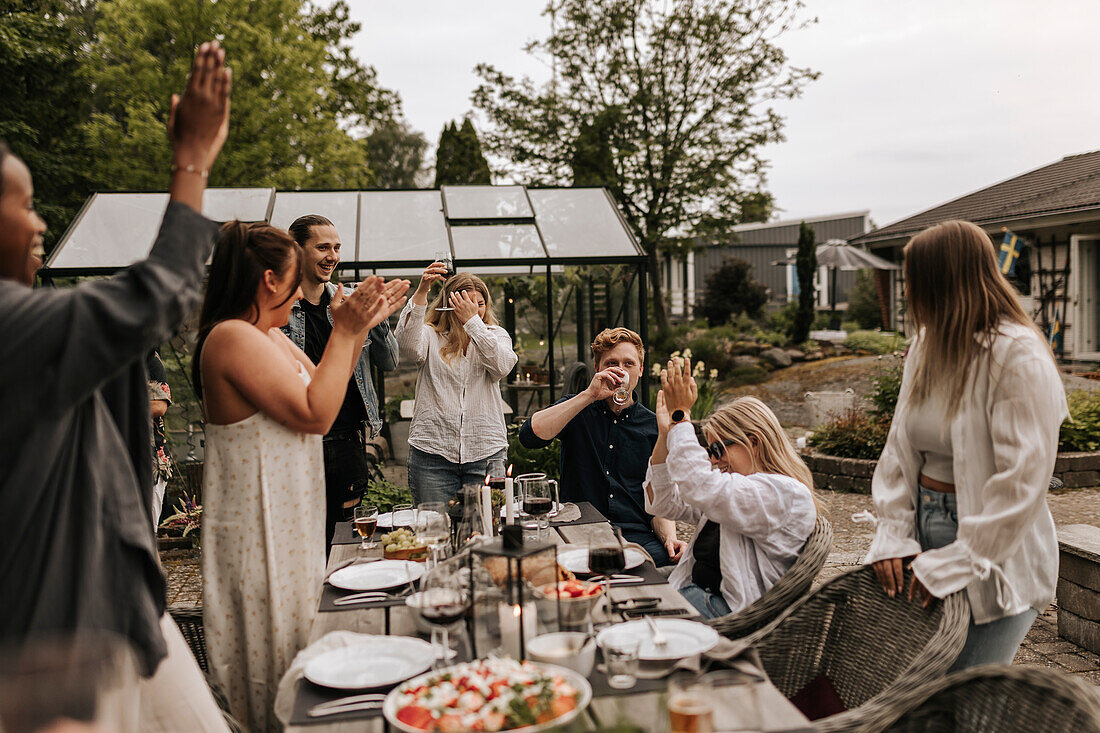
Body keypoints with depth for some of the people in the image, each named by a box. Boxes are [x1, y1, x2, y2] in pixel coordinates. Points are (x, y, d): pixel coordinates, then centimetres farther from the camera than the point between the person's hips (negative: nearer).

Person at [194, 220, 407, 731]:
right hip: (259, 529, -10)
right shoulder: (232, 338, -21)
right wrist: (344, 331, -18)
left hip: (288, 520, 10)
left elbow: (322, 390, 17)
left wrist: (361, 327, 11)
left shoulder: (270, 336, 10)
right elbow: (315, 415, -24)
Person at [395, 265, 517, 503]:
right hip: (433, 451, -1)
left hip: (486, 450, 1)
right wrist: (421, 292, -23)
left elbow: (502, 365, -10)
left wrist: (472, 320, -12)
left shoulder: (496, 335, 11)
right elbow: (408, 345, -17)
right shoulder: (430, 336, 6)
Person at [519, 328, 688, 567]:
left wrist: (669, 538, -9)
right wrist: (589, 395, -15)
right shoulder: (576, 410, 8)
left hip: (638, 537, 2)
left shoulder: (654, 426, 11)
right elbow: (530, 435, -14)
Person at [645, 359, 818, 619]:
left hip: (728, 608, -9)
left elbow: (701, 486, -27)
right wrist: (665, 434, 6)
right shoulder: (727, 488, 17)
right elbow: (661, 502, 15)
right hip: (693, 592, 9)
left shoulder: (784, 493, -13)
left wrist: (680, 415, -19)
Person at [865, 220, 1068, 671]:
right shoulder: (927, 346, 7)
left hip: (995, 562, -6)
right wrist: (893, 533, -4)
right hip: (925, 528, 7)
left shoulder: (1019, 357, -16)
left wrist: (955, 564, -20)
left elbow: (1022, 480, -19)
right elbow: (899, 446, 7)